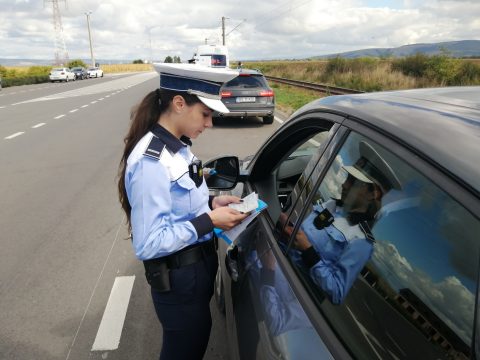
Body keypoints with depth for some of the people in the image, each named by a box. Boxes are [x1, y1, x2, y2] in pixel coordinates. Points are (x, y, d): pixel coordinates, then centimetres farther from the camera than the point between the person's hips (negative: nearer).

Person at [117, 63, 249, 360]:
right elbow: (148, 244, -27)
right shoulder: (150, 161, -28)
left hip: (199, 265, 8)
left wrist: (211, 203, -2)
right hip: (178, 277, -8)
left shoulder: (177, 147, 0)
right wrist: (209, 221, -25)